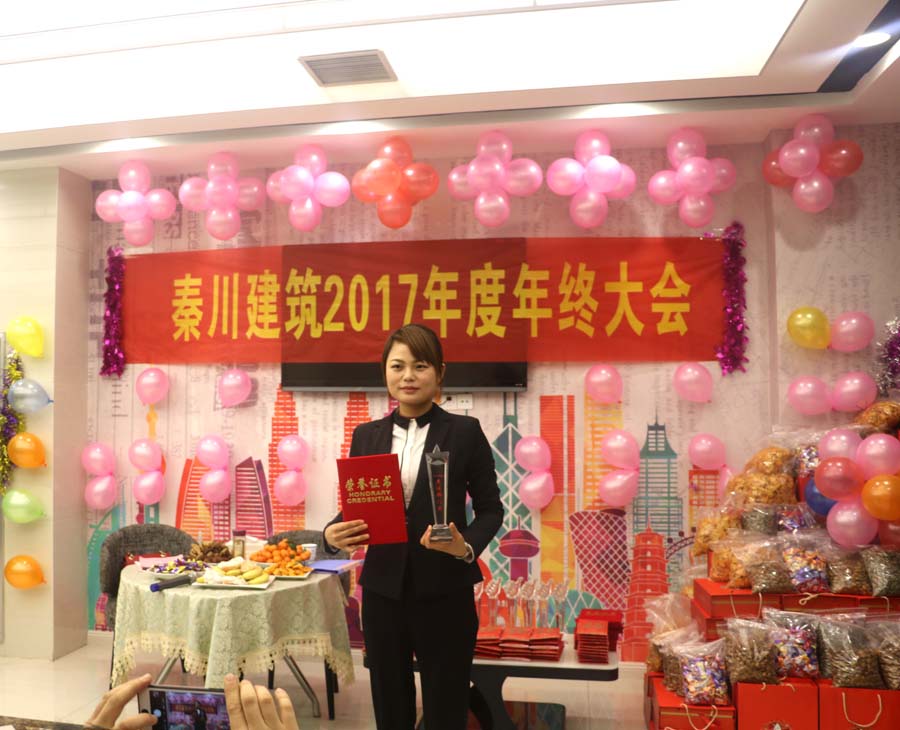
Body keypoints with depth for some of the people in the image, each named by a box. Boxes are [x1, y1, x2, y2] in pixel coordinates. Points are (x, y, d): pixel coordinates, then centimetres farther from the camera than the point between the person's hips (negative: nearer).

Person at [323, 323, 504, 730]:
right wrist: (333, 535, -14)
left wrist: (466, 547, -19)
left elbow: (490, 508, -1)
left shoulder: (465, 432, -5)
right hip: (383, 593, 3)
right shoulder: (366, 436, 4)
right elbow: (353, 508, 7)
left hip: (445, 595, -2)